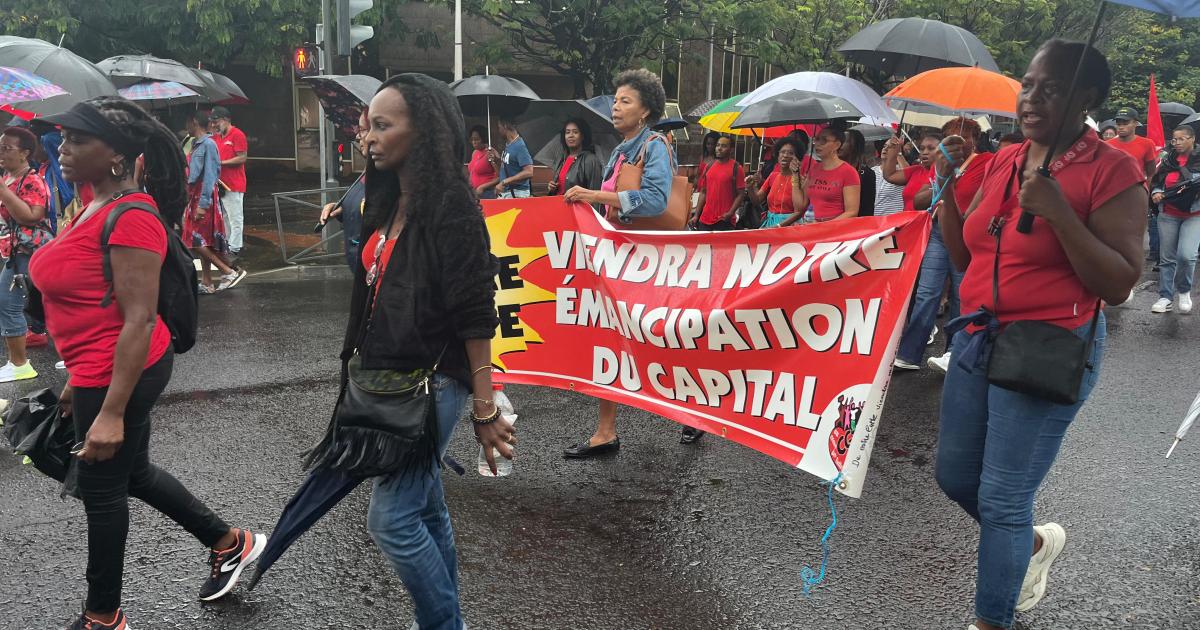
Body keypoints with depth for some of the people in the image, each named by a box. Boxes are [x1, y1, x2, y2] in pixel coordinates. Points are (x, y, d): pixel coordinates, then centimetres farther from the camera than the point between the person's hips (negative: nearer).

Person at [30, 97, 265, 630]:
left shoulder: (131, 217, -21)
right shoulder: (98, 206, 9)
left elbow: (139, 319, -24)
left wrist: (112, 412, -25)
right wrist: (79, 380, 21)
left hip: (122, 375, -9)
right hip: (100, 370, 9)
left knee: (100, 491, 7)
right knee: (132, 473, 22)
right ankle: (230, 543, 37)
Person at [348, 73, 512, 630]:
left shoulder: (450, 205, -16)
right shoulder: (387, 202, 9)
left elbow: (476, 314, -18)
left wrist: (484, 409, -17)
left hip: (432, 384, -8)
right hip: (390, 380, 8)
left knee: (391, 518, -4)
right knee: (426, 510, 16)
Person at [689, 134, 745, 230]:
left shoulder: (736, 168, -4)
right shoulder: (709, 166, 11)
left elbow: (740, 194, -5)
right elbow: (703, 192, 14)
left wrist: (730, 213, -17)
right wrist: (696, 215, 8)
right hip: (705, 219, 5)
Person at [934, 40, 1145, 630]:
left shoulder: (1112, 170, -12)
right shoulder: (1004, 161, 7)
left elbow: (1119, 284, -15)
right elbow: (963, 254, 11)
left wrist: (1058, 213, -25)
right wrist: (946, 182, 0)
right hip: (977, 338, 7)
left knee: (1000, 501, 0)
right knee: (954, 476, 17)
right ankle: (1035, 543, 46)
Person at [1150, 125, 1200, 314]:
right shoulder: (1168, 160, 8)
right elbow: (1156, 181, 16)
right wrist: (1155, 193, -4)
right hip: (1168, 215, 4)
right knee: (1166, 257, 5)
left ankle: (1184, 291, 8)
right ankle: (1166, 297, 13)